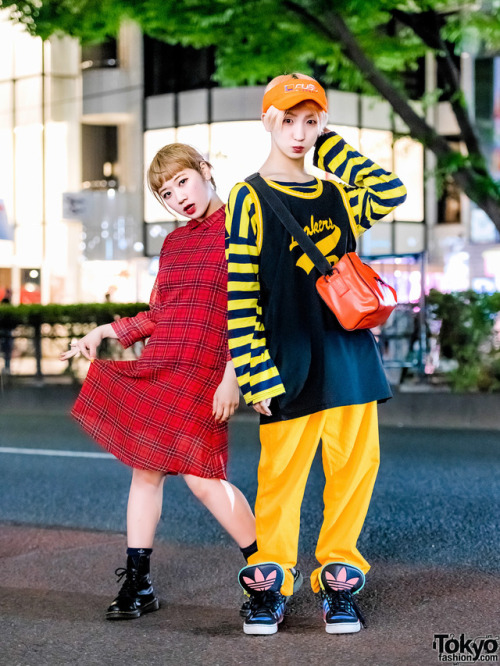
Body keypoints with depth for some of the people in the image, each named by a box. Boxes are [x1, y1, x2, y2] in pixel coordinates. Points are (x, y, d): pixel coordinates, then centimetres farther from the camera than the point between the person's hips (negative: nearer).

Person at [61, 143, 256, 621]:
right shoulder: (173, 243, 17)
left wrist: (232, 377, -16)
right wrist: (105, 332, 20)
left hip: (204, 375, -7)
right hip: (156, 368, 7)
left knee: (201, 477, -13)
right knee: (145, 469, 5)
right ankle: (137, 585, 14)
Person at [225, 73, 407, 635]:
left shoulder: (336, 194, 15)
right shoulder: (251, 199, -2)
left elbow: (391, 193, 3)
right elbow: (239, 295, -6)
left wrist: (333, 147, 6)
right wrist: (258, 374, -12)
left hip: (351, 354, 5)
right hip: (291, 360, -5)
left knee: (355, 466, 4)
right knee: (281, 473, -1)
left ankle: (338, 580, 16)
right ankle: (269, 586, 13)